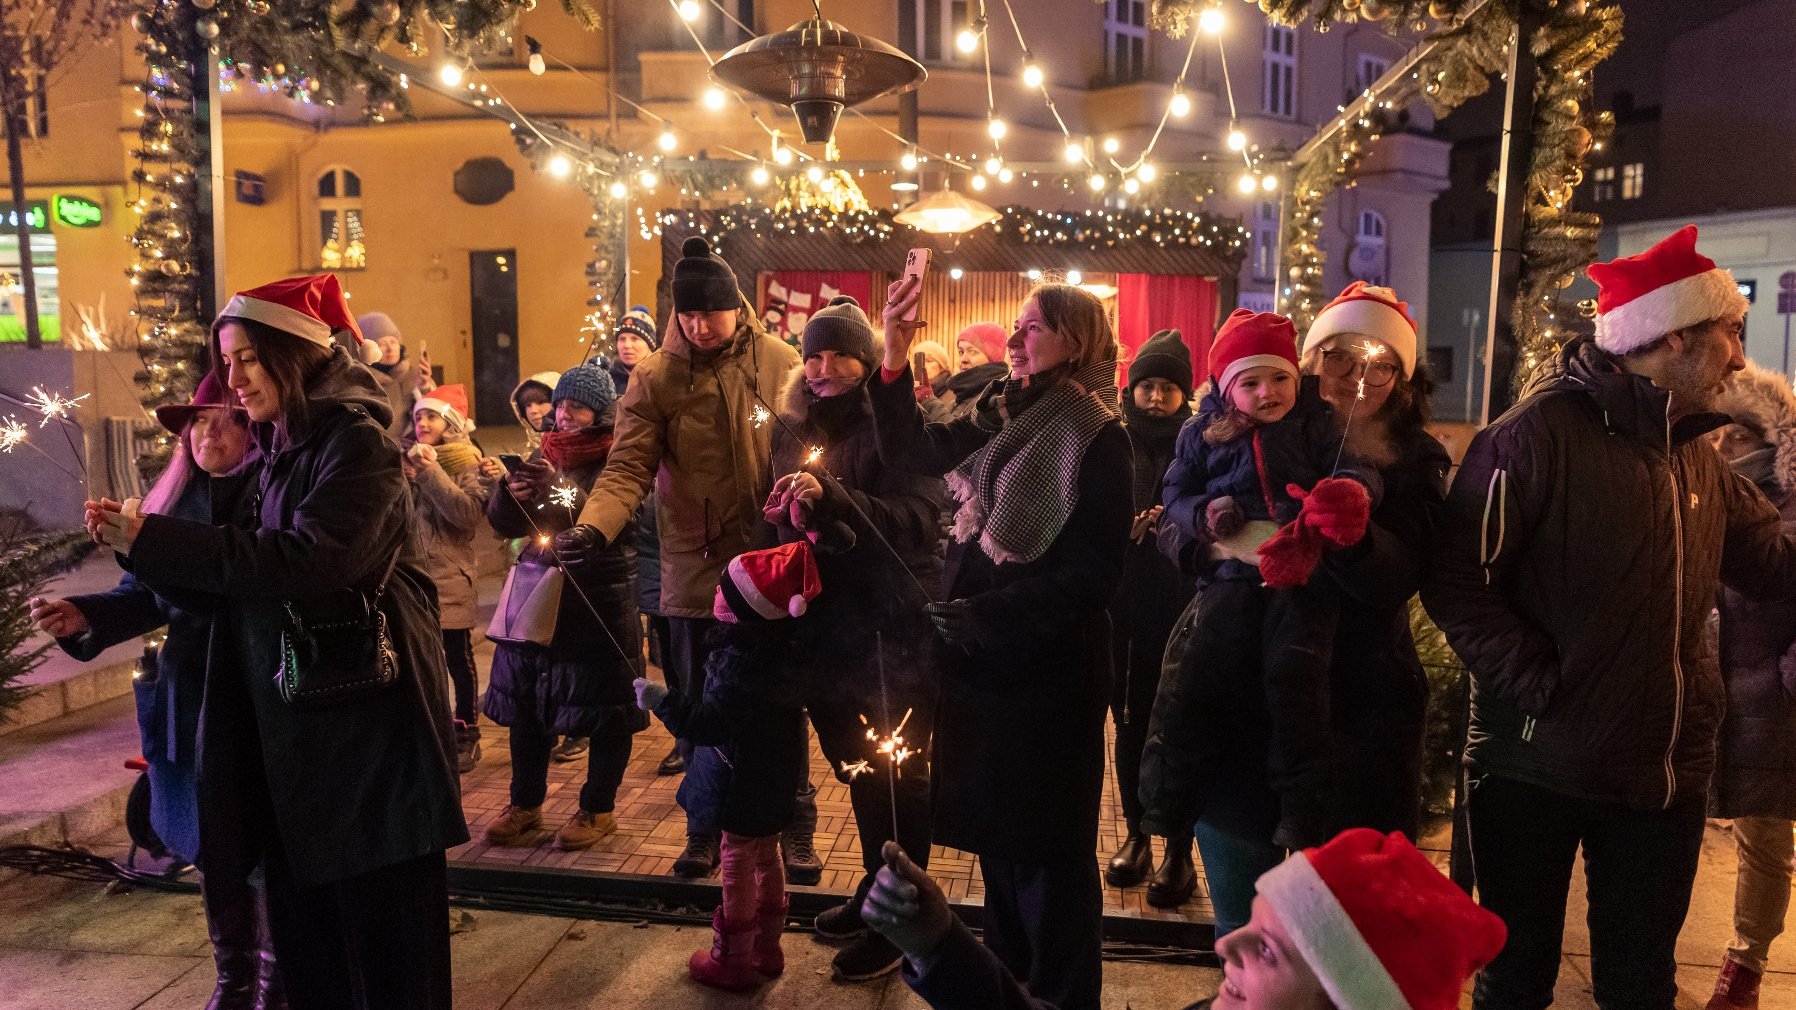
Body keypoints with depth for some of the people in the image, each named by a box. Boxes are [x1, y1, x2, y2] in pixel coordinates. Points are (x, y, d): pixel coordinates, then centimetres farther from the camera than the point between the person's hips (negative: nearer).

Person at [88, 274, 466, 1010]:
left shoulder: (357, 441, -12)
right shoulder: (280, 451, 13)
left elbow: (310, 561, -26)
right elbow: (234, 580, 15)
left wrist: (156, 542, -20)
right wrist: (138, 542, 0)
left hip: (365, 723, -8)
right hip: (291, 727, 8)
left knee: (380, 918, 4)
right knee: (302, 921, 15)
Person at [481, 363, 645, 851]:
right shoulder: (545, 455, 12)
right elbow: (504, 525, 11)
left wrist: (560, 488, -29)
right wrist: (509, 493, -10)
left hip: (600, 603, -5)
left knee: (603, 710, 2)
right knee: (525, 704, 9)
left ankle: (598, 809, 18)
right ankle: (525, 805, 25)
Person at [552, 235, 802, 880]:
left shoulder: (779, 363, -2)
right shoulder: (653, 379, -3)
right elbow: (629, 468, -12)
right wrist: (591, 527, -29)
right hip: (695, 568, 1)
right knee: (701, 706, 13)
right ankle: (707, 829, 31)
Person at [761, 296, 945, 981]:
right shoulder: (794, 428, 8)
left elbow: (918, 517, -20)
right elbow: (786, 519, 12)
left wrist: (830, 496, -30)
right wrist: (794, 516, -12)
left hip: (894, 622, -6)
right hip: (828, 621, 6)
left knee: (900, 770, 5)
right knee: (855, 763, 18)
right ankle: (875, 888, 37)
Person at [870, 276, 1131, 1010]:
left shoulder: (1097, 439, -14)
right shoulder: (1002, 415, 6)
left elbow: (1095, 573, -17)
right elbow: (913, 453, -2)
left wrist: (986, 613, -22)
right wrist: (894, 360, -14)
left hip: (1048, 666, -6)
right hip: (982, 656, 7)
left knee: (1047, 840, 8)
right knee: (996, 827, 18)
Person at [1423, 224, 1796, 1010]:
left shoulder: (1697, 456, 11)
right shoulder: (1540, 433, -16)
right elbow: (1457, 583, -20)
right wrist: (1538, 680, -22)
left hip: (1667, 770, 7)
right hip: (1538, 765, -7)